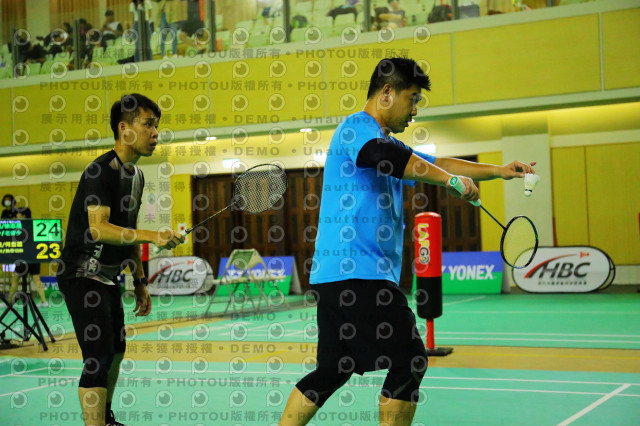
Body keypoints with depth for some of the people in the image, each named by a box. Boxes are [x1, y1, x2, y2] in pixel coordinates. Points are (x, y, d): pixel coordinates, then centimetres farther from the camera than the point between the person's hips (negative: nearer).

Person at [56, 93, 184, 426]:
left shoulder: (136, 174, 10)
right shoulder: (101, 170, -19)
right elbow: (98, 229, -30)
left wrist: (139, 281, 16)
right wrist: (153, 236, -38)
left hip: (108, 278, 10)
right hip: (83, 276, -10)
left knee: (115, 351, 20)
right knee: (99, 357, -16)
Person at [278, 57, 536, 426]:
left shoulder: (390, 142, 24)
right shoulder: (357, 127, -7)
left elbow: (436, 164, 30)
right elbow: (383, 155, -28)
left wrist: (497, 170, 22)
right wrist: (450, 179, -26)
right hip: (356, 272, -10)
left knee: (332, 370, 13)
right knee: (408, 362, -8)